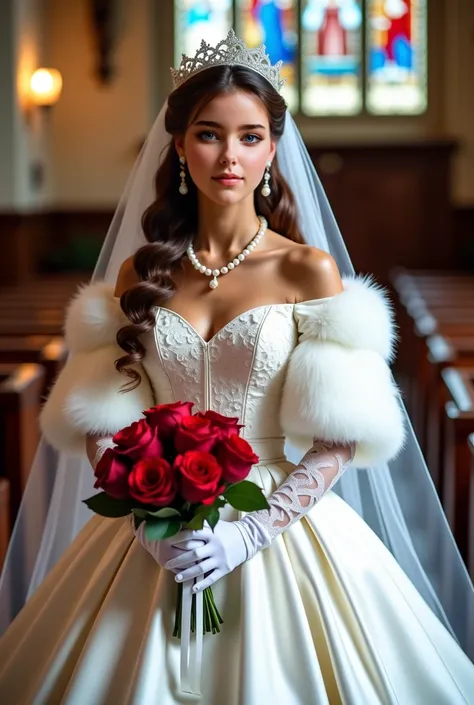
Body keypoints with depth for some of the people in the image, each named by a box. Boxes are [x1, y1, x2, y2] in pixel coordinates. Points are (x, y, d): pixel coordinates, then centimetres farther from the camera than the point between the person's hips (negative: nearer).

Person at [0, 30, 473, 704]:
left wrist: (250, 533, -16)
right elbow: (102, 423, 3)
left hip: (279, 527, -2)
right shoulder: (139, 276, 4)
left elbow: (338, 437, -8)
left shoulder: (310, 272, -5)